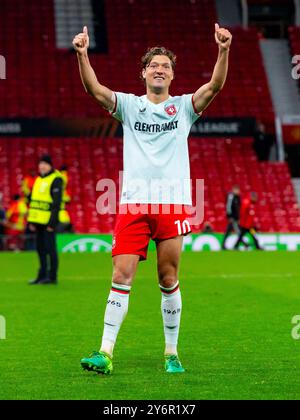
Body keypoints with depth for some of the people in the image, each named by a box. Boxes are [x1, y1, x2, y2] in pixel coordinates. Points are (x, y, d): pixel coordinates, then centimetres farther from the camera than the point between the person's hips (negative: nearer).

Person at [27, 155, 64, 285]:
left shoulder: (56, 179, -9)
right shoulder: (39, 179, 17)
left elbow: (57, 202, -15)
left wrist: (52, 222, -19)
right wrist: (31, 220, 16)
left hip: (49, 221, -8)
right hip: (38, 220, 9)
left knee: (50, 247, -6)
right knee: (40, 248, 12)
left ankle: (52, 276, 0)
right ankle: (42, 275, 19)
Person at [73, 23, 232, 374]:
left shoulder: (184, 106, 10)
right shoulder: (129, 105, 10)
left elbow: (215, 85, -6)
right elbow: (95, 90, -6)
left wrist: (224, 51, -23)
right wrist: (82, 55, -23)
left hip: (173, 204, 0)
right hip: (133, 203, 0)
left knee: (169, 281, 3)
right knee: (122, 276, -7)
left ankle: (171, 354, 14)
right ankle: (105, 353, -7)